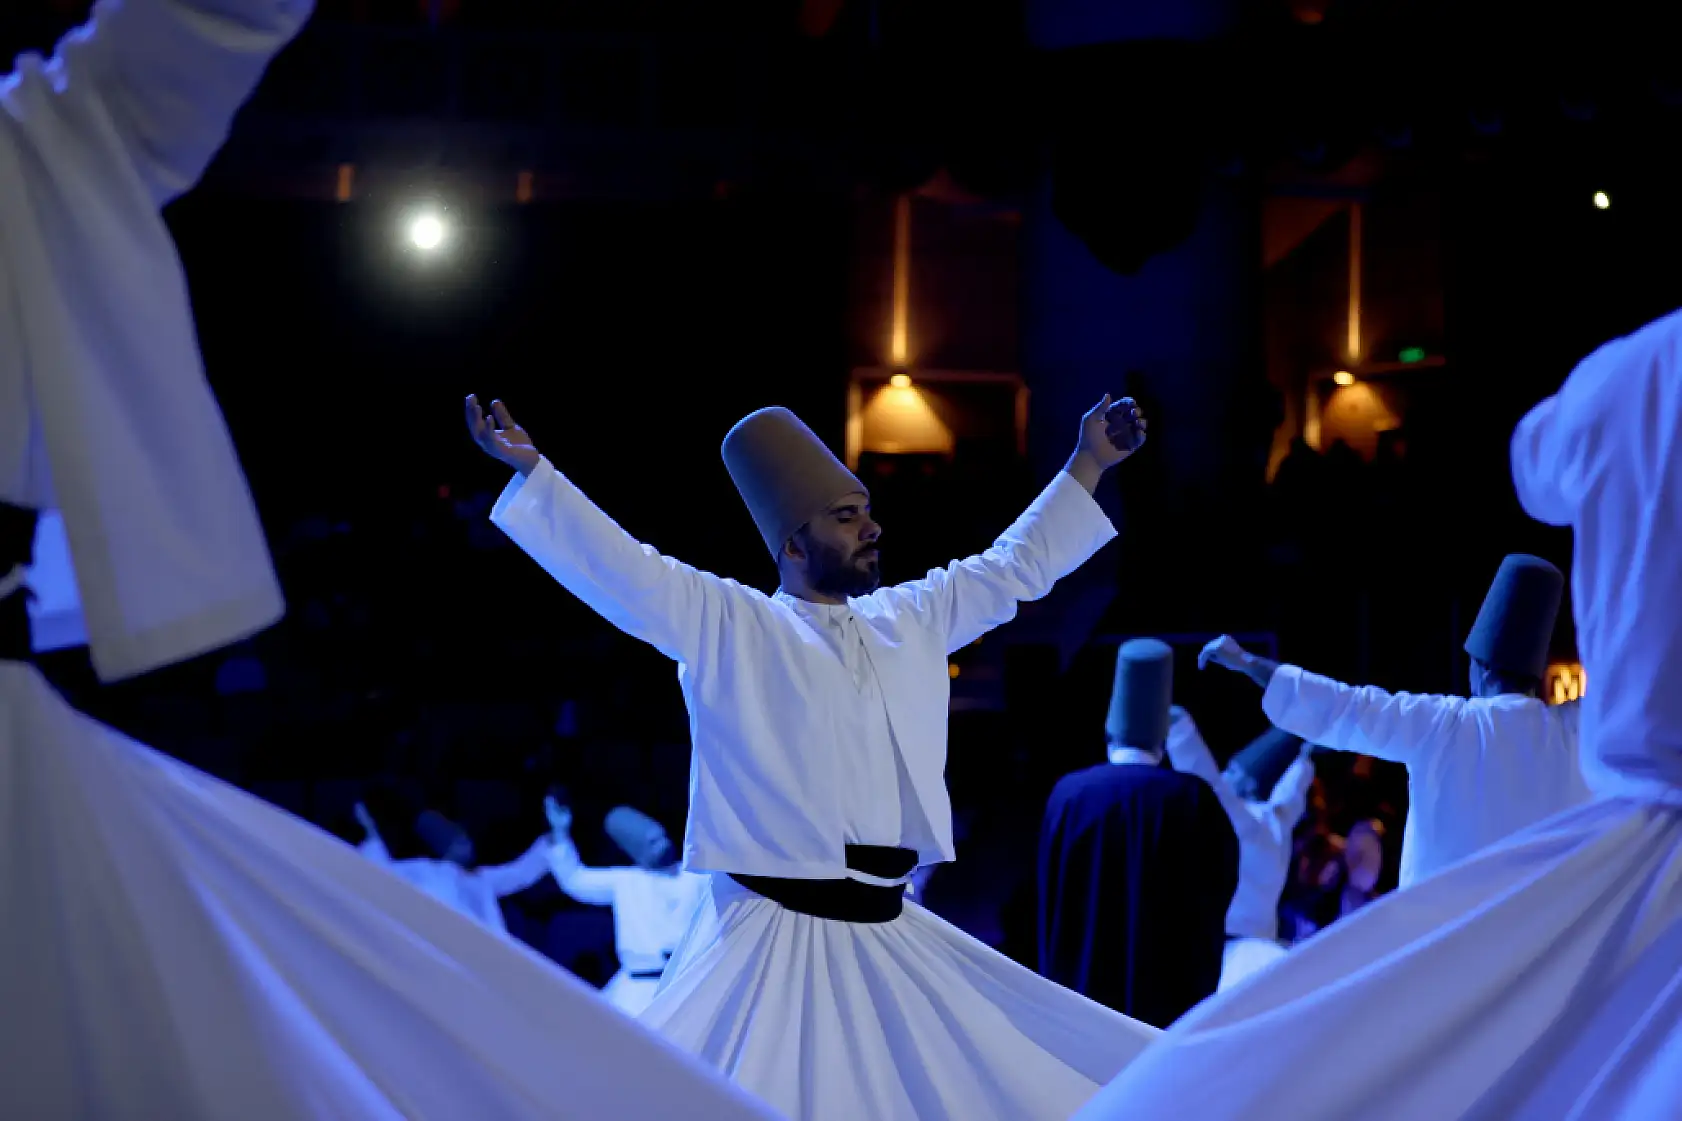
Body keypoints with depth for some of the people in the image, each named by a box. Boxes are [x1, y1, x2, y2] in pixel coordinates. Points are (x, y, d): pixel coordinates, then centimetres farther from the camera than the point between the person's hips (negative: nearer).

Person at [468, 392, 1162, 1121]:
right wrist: (530, 468, -18)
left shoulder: (909, 621, 14)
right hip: (775, 940, -6)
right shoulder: (725, 625, -1)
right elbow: (620, 570, -9)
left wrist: (1088, 464, 28)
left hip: (891, 937, 6)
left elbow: (1018, 565, 25)